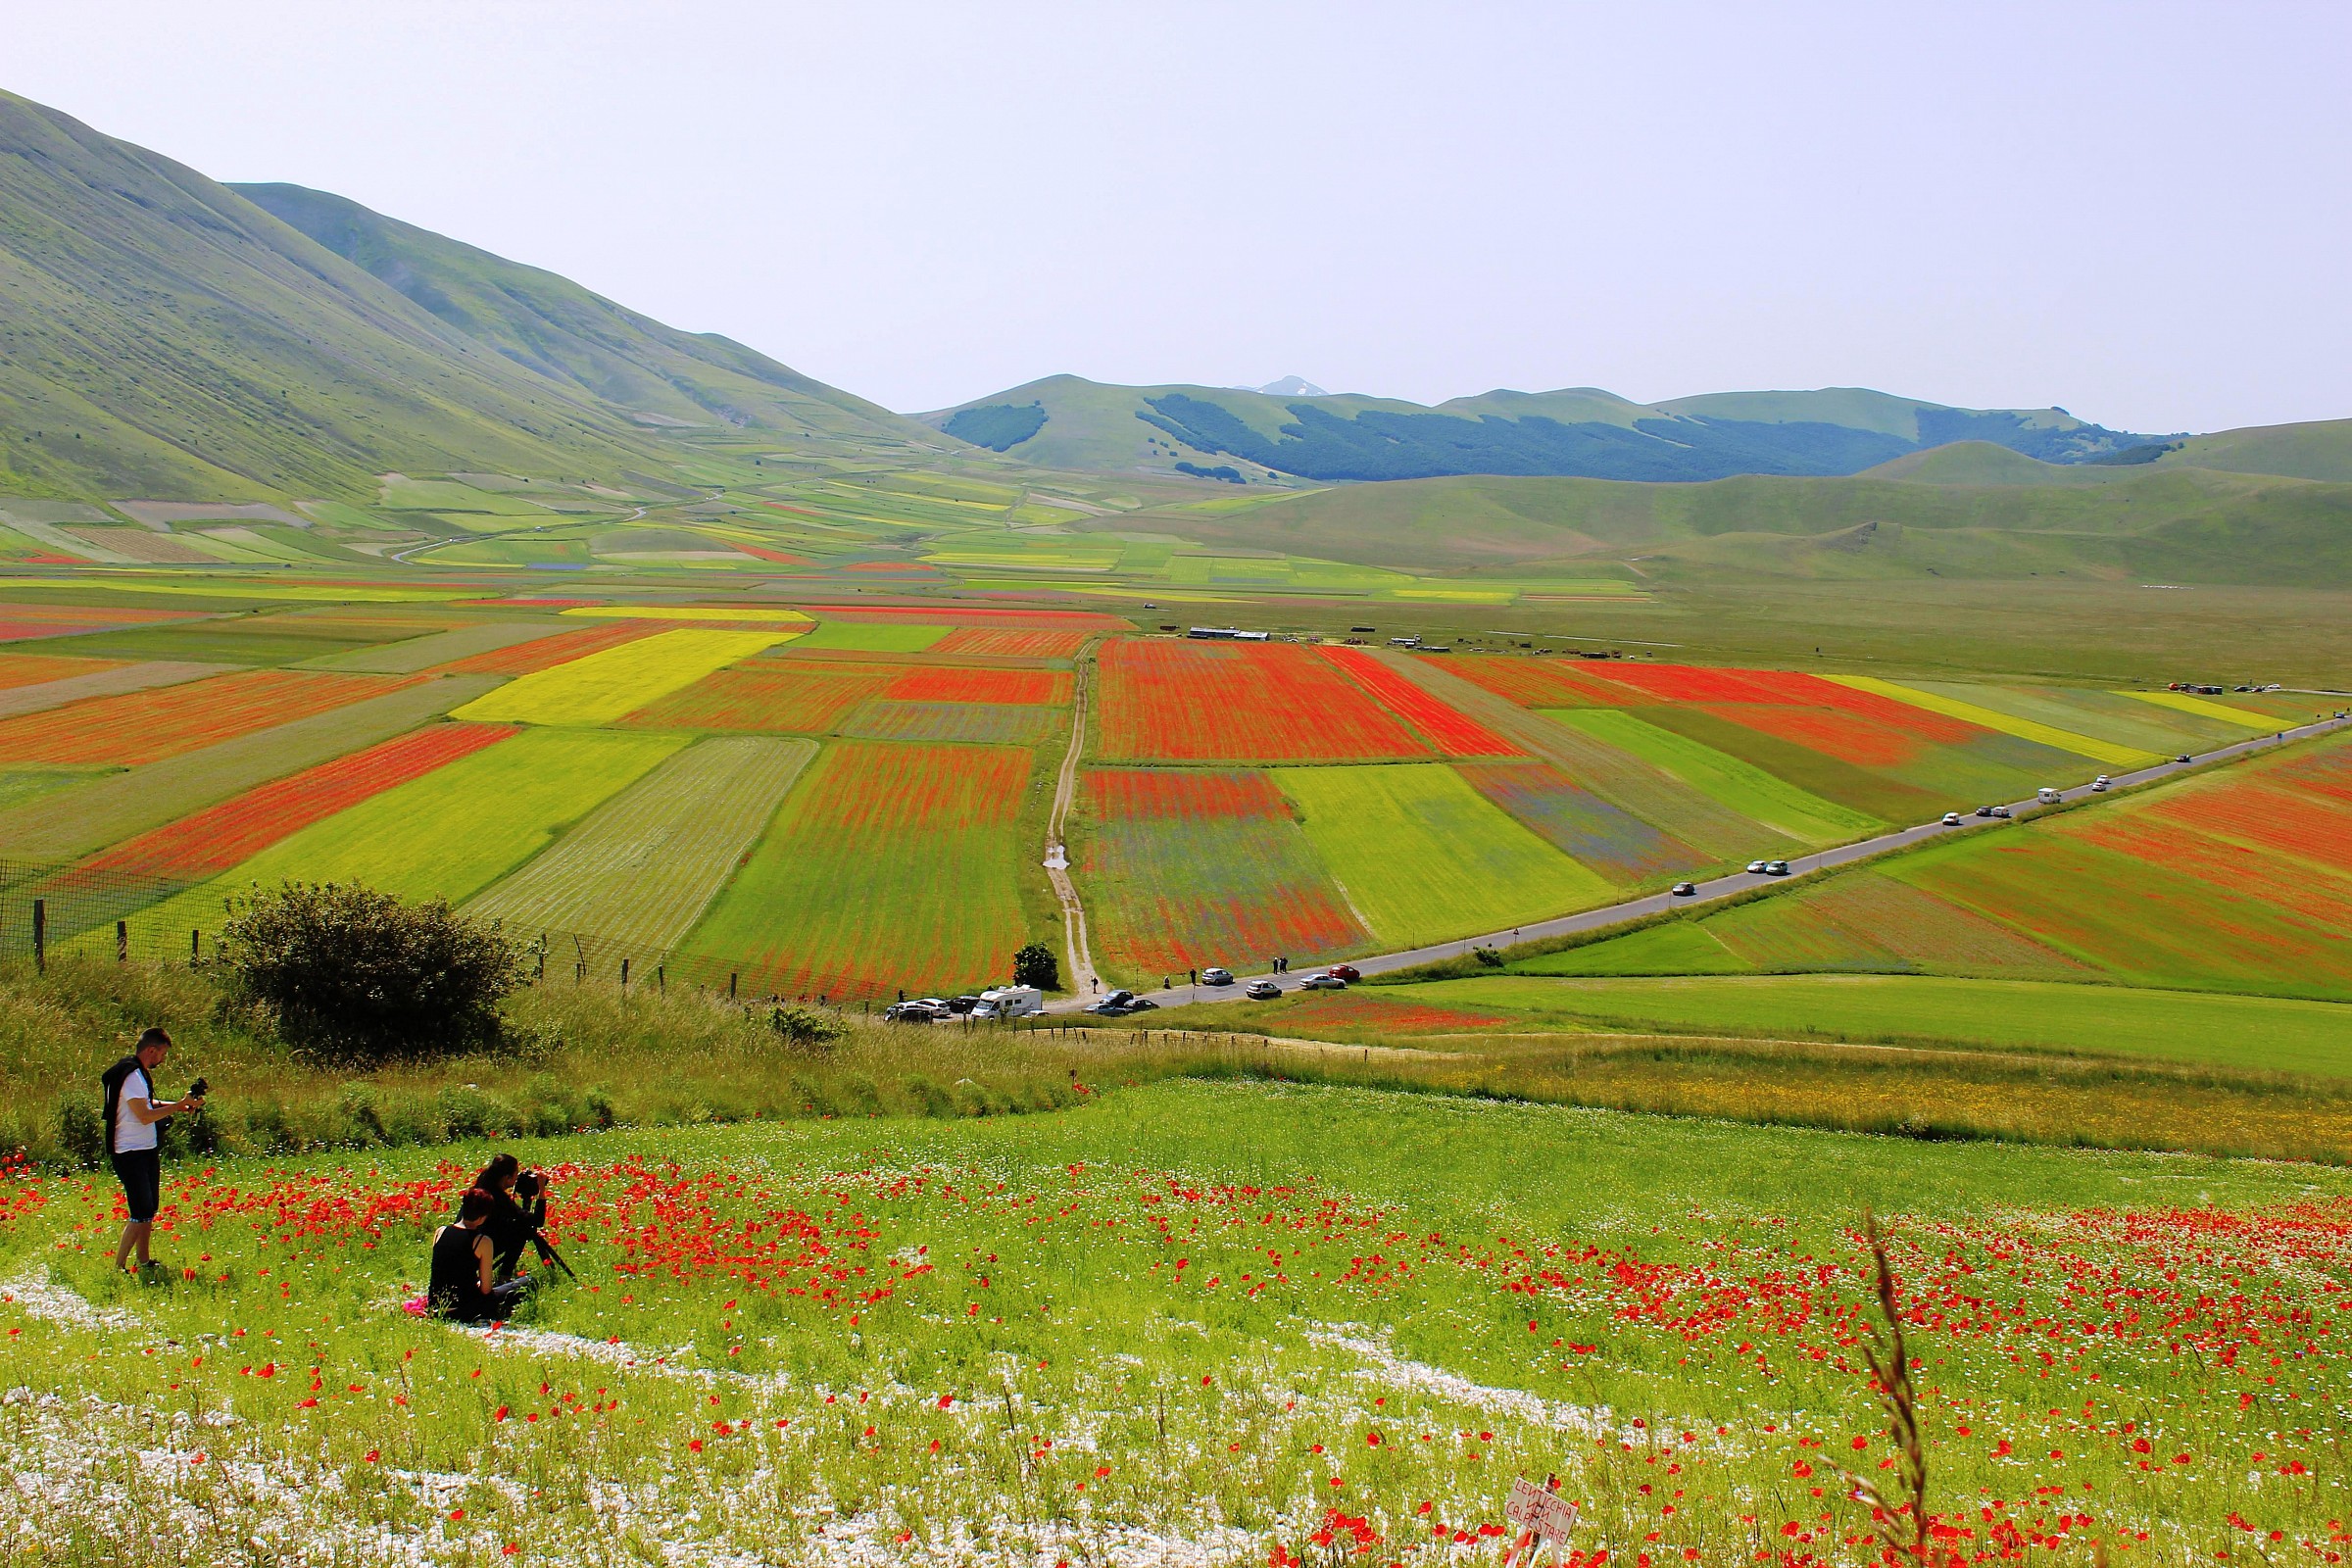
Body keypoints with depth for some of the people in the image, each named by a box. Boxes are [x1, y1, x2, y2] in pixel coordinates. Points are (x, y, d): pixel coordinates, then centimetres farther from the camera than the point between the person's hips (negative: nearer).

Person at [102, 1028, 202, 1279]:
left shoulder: (141, 1074, 14)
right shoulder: (132, 1076, -19)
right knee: (141, 1214, -14)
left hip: (146, 1151, 11)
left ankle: (143, 1263, 23)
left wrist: (180, 1105, 11)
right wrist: (180, 1106, -18)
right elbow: (145, 1116, -23)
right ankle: (118, 1267, -11)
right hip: (131, 1154, -11)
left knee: (149, 1211, 15)